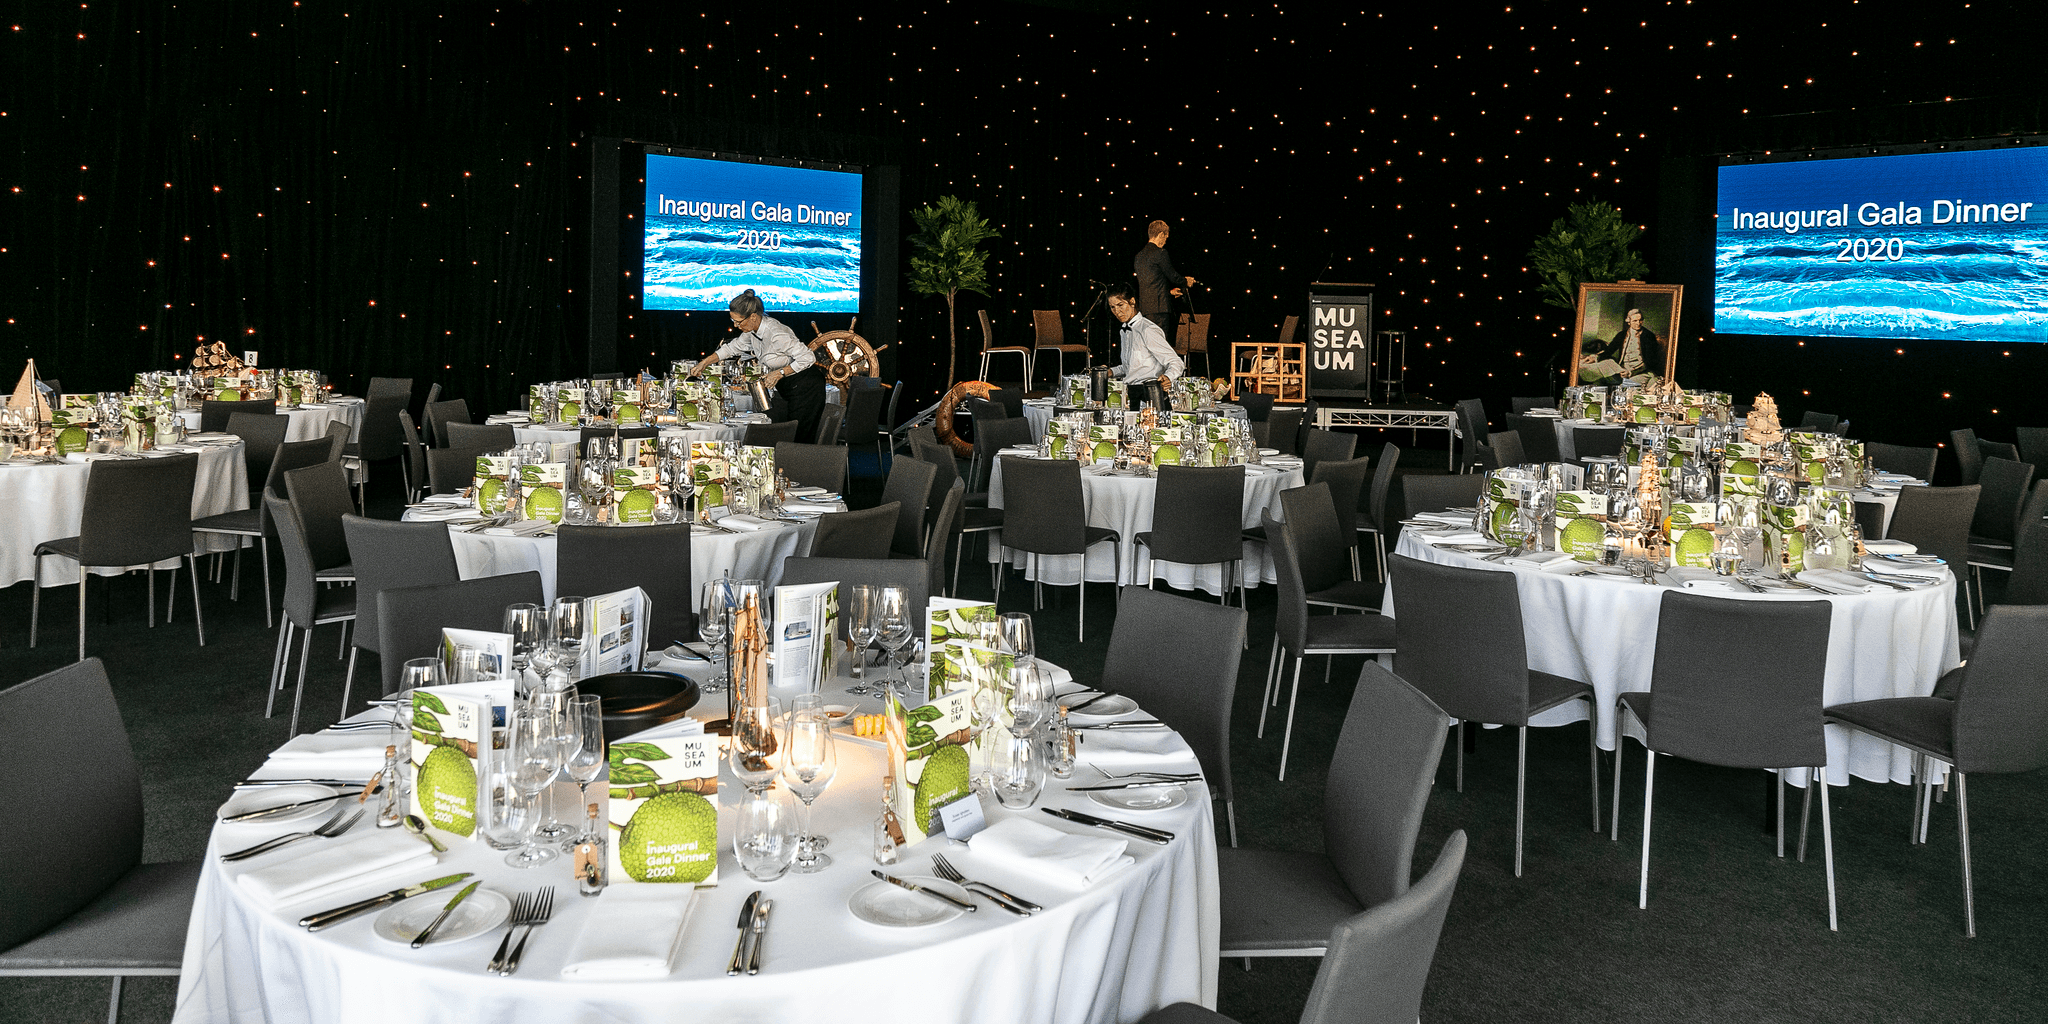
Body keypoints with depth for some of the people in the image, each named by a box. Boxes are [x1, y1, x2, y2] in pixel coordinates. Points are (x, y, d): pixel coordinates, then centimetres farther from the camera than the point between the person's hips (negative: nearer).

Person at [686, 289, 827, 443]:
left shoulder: (776, 334, -28)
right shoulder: (753, 330, -1)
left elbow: (808, 359, -24)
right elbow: (733, 347, 16)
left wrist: (779, 373, -23)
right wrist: (704, 363, 13)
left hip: (806, 387, -9)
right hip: (787, 387, 9)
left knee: (801, 438, -8)